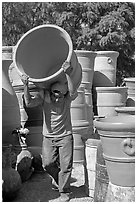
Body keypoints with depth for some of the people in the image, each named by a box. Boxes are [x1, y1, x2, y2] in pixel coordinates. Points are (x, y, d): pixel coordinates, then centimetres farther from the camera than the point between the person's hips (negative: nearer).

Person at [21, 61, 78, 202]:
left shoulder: (67, 97, -12)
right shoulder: (44, 94, -9)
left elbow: (73, 93, -36)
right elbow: (29, 103, -22)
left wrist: (67, 74, -41)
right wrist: (25, 86, -34)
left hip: (65, 136, -1)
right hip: (49, 137, 2)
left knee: (65, 165, -1)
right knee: (47, 163, -1)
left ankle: (64, 191, 17)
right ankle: (58, 178, 33)